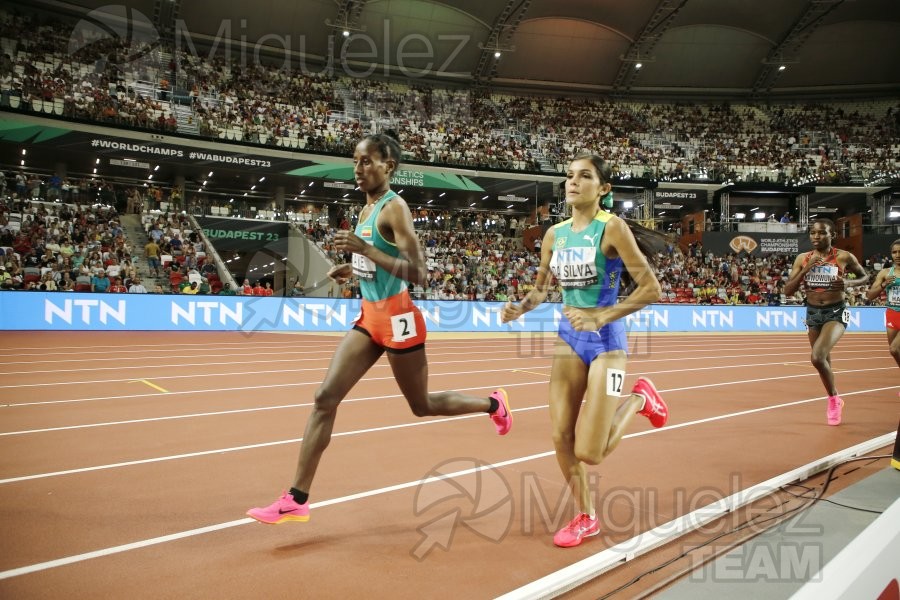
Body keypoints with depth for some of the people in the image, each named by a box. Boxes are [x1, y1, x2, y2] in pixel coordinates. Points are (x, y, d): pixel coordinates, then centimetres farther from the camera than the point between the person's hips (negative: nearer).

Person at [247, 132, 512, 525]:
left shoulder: (394, 208, -15)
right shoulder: (367, 208, 11)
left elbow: (417, 273, -23)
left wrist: (365, 250, -28)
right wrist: (352, 270, 8)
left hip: (397, 320, -8)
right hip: (369, 318, 8)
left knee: (422, 406, 10)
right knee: (325, 398, -2)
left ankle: (493, 404, 37)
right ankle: (297, 499, 3)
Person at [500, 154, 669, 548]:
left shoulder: (612, 227, -13)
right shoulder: (555, 234, 5)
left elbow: (651, 289, -15)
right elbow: (540, 289, 15)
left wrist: (601, 317, -23)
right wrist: (519, 308, -6)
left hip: (605, 341, -5)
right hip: (568, 339, 6)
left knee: (589, 453, -7)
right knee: (561, 437, 2)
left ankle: (639, 399, 21)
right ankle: (585, 517, 25)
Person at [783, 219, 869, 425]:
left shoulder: (844, 257, -8)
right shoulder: (802, 259, -1)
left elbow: (865, 277, 8)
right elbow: (788, 291, -4)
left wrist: (848, 282, -13)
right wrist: (806, 269, -16)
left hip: (836, 312, -4)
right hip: (813, 312, 4)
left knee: (817, 357, -23)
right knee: (823, 361, 15)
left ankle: (833, 398, 1)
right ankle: (834, 400, 37)